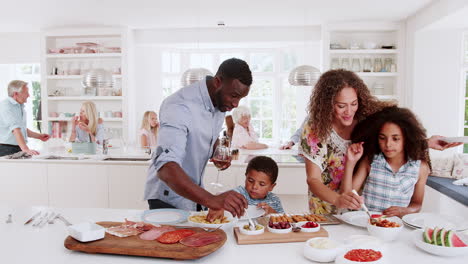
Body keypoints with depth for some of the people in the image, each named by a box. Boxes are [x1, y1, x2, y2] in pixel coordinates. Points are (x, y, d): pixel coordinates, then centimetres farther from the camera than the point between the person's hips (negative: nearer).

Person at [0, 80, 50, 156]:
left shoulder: (20, 106, 15)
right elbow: (15, 129, -25)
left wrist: (39, 136, 18)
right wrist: (25, 149, -32)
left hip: (19, 149, 8)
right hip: (7, 149, -8)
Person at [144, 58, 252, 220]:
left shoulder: (220, 100, -6)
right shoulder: (179, 107, -32)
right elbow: (166, 168, -44)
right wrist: (211, 200, -56)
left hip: (194, 193, 8)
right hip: (167, 199, -7)